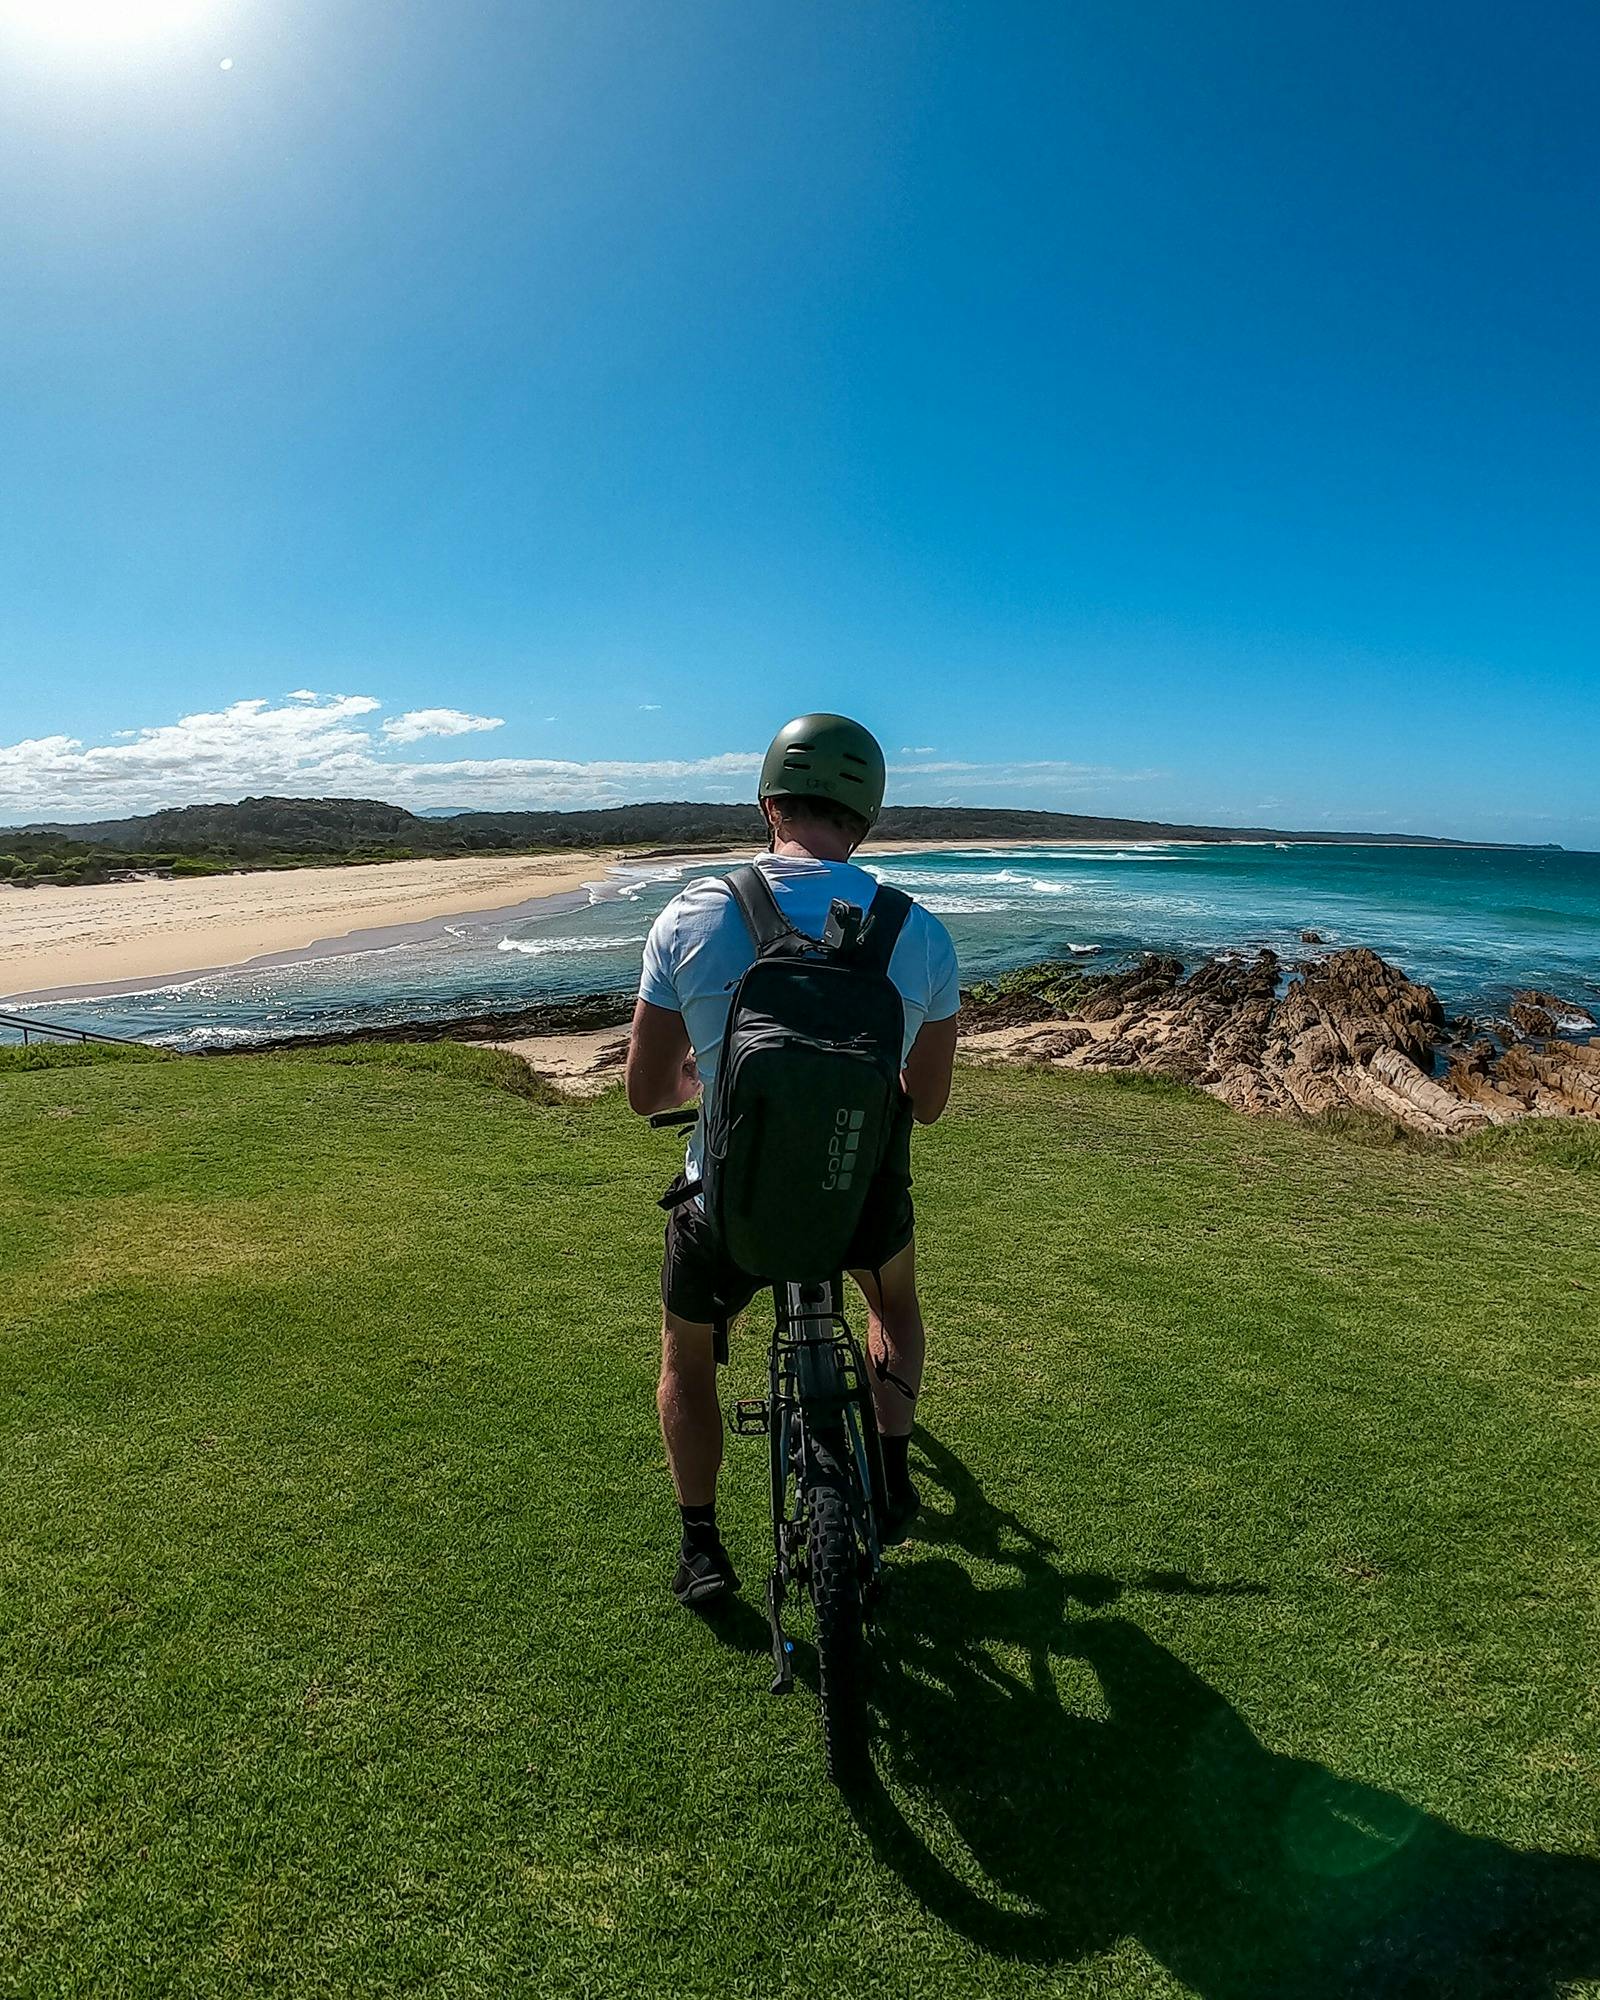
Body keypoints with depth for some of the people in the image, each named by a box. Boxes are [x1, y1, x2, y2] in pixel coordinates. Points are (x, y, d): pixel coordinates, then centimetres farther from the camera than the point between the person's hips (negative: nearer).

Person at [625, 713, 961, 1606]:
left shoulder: (690, 917, -11)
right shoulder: (923, 934, -9)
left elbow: (647, 1091, -2)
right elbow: (928, 1104, 3)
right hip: (866, 1200, 1)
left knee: (687, 1360, 31)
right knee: (895, 1301, 38)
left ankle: (701, 1547, 37)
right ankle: (892, 1472, 36)